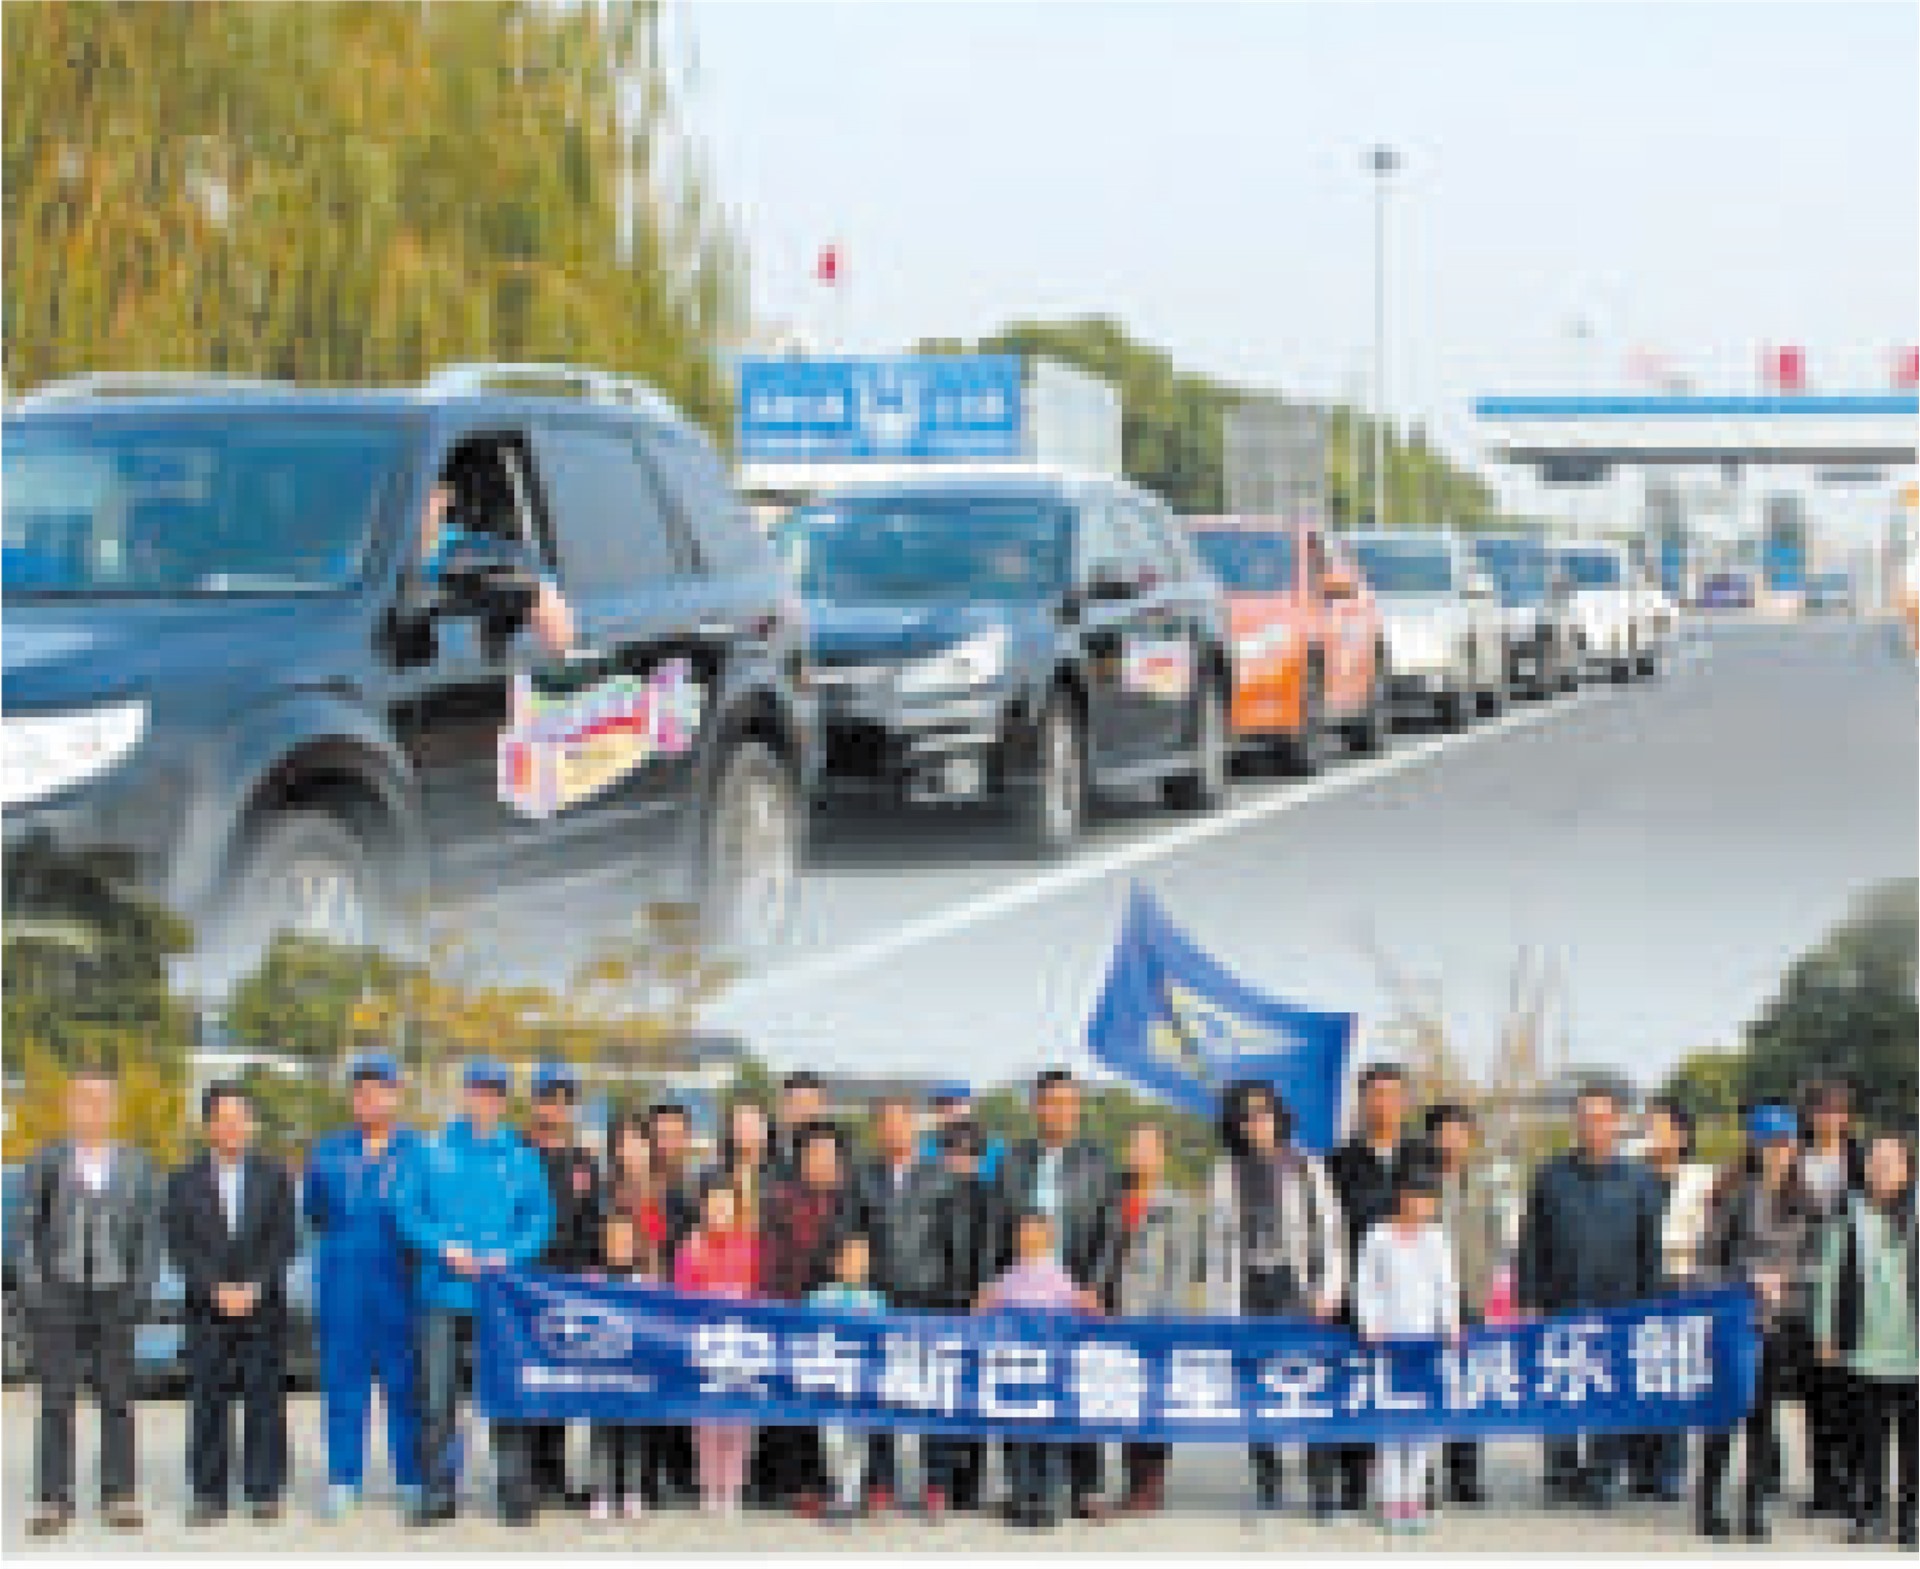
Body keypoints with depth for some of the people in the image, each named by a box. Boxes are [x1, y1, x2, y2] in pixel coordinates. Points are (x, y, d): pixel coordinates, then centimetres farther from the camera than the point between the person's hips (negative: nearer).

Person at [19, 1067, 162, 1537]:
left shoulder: (136, 1165, 2)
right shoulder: (45, 1160, -2)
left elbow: (150, 1233, 4)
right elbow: (26, 1227, -1)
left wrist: (141, 1291, -6)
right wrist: (32, 1288, -9)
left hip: (114, 1295, 1)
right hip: (57, 1293, -1)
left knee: (117, 1400, 1)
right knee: (56, 1400, -2)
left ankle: (119, 1499, 8)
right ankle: (53, 1503, 3)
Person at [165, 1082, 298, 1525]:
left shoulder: (274, 1177, 6)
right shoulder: (184, 1181, 6)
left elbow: (285, 1239, 1)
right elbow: (180, 1246, -1)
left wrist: (254, 1288, -10)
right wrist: (216, 1290, -12)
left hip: (263, 1305, 0)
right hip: (207, 1309, 0)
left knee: (265, 1400, -1)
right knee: (207, 1402, -1)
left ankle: (264, 1492, 3)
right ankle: (208, 1496, 3)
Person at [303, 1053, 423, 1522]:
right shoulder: (328, 1151, 13)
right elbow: (315, 1214, 16)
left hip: (399, 1279, -2)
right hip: (342, 1280, 2)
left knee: (405, 1381, 0)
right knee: (342, 1380, 2)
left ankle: (412, 1478, 7)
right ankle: (342, 1479, 8)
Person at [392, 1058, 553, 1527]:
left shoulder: (521, 1157, 8)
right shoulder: (431, 1151, 6)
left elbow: (540, 1216, 5)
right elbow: (406, 1208, 2)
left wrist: (509, 1254, -11)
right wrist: (445, 1248, -11)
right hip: (444, 1291, 0)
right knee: (437, 1397, 1)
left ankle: (515, 1492, 7)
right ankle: (438, 1493, 9)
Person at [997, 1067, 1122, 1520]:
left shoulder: (1096, 1161, 5)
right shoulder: (1014, 1160, 10)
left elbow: (1111, 1231, 1)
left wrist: (1095, 1286, -10)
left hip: (1081, 1293, -2)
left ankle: (1086, 1492, 2)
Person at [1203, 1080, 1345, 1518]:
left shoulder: (1306, 1168, 5)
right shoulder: (1225, 1174, 10)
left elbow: (1331, 1231, 5)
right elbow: (1217, 1242, 12)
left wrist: (1329, 1288, -4)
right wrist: (1218, 1304, 6)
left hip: (1298, 1288, -2)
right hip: (1247, 1293, 2)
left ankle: (1322, 1486, -7)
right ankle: (1267, 1485, 10)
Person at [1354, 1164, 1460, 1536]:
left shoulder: (1436, 1239, 8)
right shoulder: (1378, 1238, -1)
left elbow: (1447, 1288, 12)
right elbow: (1364, 1288, 1)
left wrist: (1451, 1325, 1)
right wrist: (1370, 1327, -8)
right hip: (1389, 1340, -3)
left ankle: (1414, 1499, 9)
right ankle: (1390, 1501, 1)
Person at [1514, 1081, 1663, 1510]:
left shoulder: (1638, 1181, 9)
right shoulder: (1551, 1176, 8)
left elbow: (1650, 1250, 10)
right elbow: (1530, 1245, 8)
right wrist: (1527, 1301, 1)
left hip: (1619, 1309, 0)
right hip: (1561, 1306, 0)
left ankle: (1601, 1476, 9)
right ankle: (1562, 1474, 9)